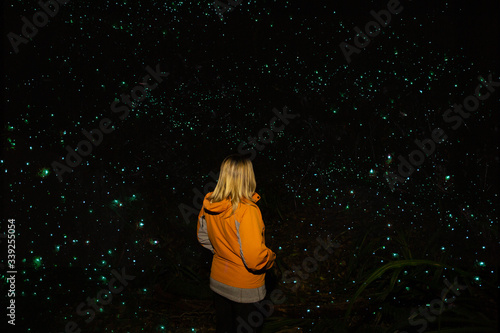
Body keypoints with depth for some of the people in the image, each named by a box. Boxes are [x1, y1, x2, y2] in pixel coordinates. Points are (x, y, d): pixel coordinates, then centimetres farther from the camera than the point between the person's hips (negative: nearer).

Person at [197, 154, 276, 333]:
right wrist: (271, 257, -9)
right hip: (244, 288, -6)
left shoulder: (209, 205, -9)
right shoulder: (246, 211, -30)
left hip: (218, 282, 6)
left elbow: (203, 237, 8)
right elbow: (254, 258, -28)